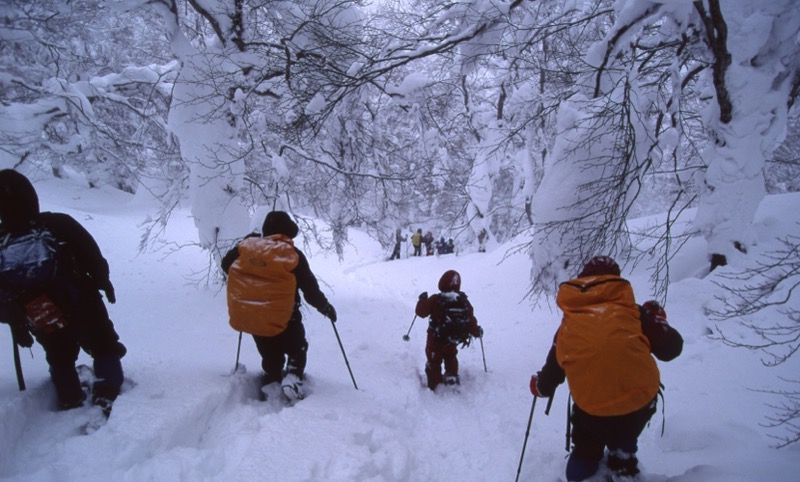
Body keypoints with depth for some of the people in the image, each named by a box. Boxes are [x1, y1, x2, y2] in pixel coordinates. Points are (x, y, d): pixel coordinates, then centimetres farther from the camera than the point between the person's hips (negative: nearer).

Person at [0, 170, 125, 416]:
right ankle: (106, 396, 3)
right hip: (83, 306, -2)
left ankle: (71, 404, 33)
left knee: (60, 360, 26)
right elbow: (94, 259, -10)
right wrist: (104, 283, 9)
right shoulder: (60, 224, -20)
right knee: (105, 349, 15)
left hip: (44, 325, 2)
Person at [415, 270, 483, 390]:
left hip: (435, 339, -3)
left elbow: (421, 312, -12)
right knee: (451, 358, 29)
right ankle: (452, 377, 28)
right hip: (453, 340, 3)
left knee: (434, 360, 13)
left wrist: (422, 300, 6)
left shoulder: (435, 300, -19)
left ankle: (434, 383, 16)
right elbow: (470, 319, -6)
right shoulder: (464, 301, -11)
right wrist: (476, 331, 12)